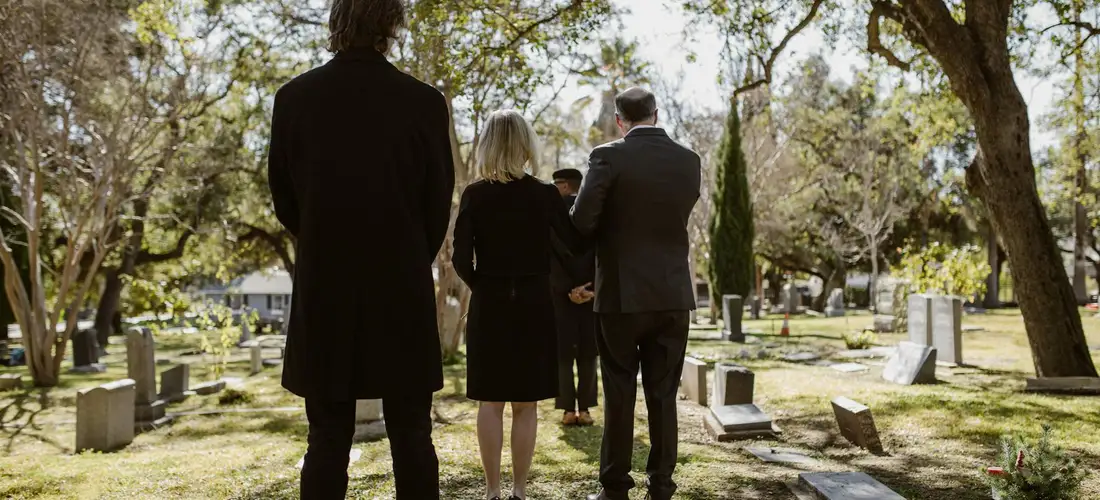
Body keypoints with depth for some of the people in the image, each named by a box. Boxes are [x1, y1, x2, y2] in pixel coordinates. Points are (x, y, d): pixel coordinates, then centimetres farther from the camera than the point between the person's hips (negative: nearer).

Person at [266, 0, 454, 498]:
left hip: (322, 293, 1)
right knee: (412, 438, 8)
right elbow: (439, 201, 1)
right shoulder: (425, 102, -7)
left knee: (327, 439, 10)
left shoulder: (294, 98, -3)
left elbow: (283, 197, 6)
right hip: (403, 290, -1)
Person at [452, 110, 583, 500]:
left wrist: (482, 288, 8)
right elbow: (576, 245, -2)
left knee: (490, 402, 9)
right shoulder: (545, 194, -6)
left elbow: (461, 260, -8)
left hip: (489, 306, 0)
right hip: (534, 305, 0)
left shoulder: (474, 195, -4)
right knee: (525, 404, 8)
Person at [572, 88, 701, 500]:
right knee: (663, 394, 11)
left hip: (622, 293, -3)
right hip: (674, 295, 4)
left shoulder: (608, 157, -10)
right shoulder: (689, 161, 4)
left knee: (619, 395, 7)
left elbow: (581, 221, -13)